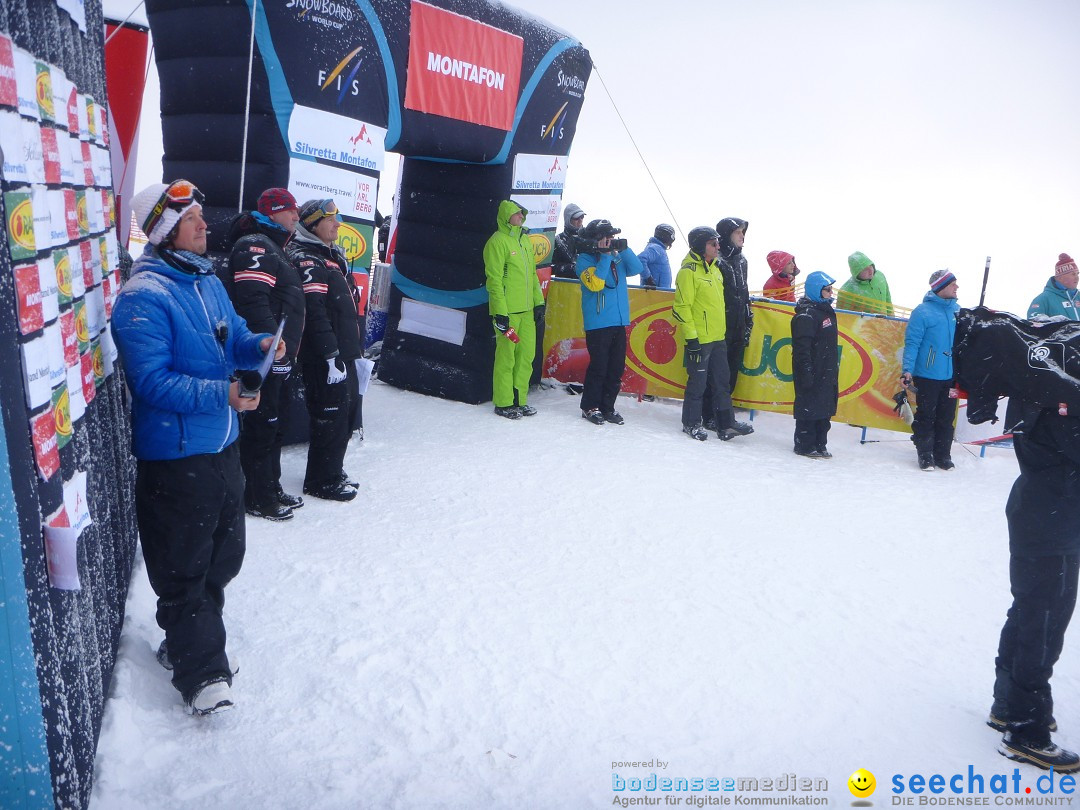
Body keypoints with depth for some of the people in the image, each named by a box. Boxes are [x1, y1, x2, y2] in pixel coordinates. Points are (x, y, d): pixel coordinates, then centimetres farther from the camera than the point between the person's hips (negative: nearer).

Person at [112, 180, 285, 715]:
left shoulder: (208, 280, 9)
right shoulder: (143, 296, -18)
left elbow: (232, 339, 17)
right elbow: (152, 381, -23)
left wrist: (258, 346, -5)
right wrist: (219, 395, -31)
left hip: (222, 447, 9)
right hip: (175, 455, -9)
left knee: (224, 554, 21)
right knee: (184, 567, 4)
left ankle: (189, 640, 41)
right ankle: (201, 671, 17)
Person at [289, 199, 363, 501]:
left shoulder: (333, 256, 19)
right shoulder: (306, 259, -13)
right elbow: (315, 312, -22)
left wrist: (357, 348, 22)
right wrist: (331, 355, -25)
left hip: (344, 353, 10)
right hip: (325, 358, -10)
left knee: (347, 411, 17)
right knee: (330, 416, -3)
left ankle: (332, 471, 31)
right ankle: (322, 481, 11)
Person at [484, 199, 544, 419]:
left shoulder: (524, 239, 16)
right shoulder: (498, 241, -9)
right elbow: (494, 279, -13)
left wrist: (539, 302, 14)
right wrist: (500, 312, -17)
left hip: (527, 310, 8)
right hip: (507, 310, -8)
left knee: (526, 355, 10)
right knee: (506, 356, -2)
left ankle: (519, 399, 20)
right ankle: (503, 403, 8)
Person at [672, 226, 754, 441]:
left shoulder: (715, 268, 13)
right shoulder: (689, 271, -13)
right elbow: (681, 307, -17)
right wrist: (691, 337, -19)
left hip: (718, 337, 8)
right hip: (699, 339, -8)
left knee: (722, 382, 11)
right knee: (697, 382, 2)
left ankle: (726, 423, 19)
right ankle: (691, 424, 17)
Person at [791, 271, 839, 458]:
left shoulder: (826, 311, 16)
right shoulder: (806, 315, -16)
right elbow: (802, 348, -21)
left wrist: (834, 367, 24)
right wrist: (806, 372, -24)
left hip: (827, 373, 10)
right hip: (813, 373, -10)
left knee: (825, 409, 13)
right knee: (809, 408, -2)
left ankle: (819, 444, 22)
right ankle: (805, 446, 7)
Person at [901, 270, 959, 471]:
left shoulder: (956, 309, 9)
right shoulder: (923, 312, -11)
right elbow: (912, 342, -13)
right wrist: (907, 370, -18)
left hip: (950, 375, 6)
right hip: (927, 375, -6)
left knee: (946, 416, 10)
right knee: (926, 415, 3)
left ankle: (943, 454, 20)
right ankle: (925, 455, 13)